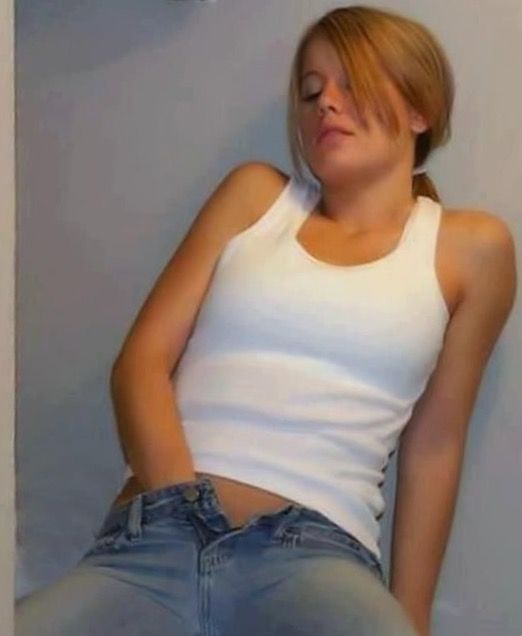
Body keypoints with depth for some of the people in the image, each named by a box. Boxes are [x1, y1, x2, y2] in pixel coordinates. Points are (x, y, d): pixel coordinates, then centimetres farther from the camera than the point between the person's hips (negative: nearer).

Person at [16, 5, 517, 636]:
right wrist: (187, 505, -8)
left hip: (315, 554, -2)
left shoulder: (470, 247, 11)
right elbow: (141, 359, 8)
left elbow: (433, 444, 10)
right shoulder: (256, 193, 16)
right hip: (148, 538, 3)